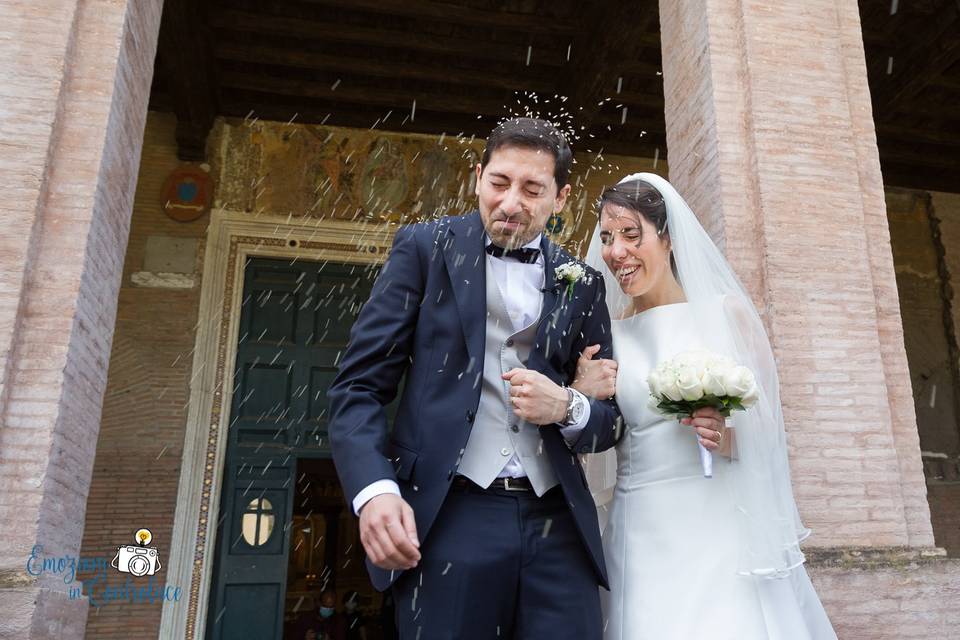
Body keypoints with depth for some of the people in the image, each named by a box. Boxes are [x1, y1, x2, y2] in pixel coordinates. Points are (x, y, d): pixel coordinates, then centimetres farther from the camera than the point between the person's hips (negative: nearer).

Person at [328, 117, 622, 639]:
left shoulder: (581, 285, 11)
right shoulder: (425, 247, 4)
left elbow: (611, 419, 15)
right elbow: (359, 385, -2)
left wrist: (567, 406, -8)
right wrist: (375, 489, -17)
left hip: (557, 527, 3)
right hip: (450, 518, -2)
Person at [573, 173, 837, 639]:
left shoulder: (727, 312, 0)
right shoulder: (606, 334, 4)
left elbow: (770, 423, 4)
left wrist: (731, 438, -17)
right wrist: (580, 398, -11)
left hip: (724, 528, -1)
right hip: (642, 539, 2)